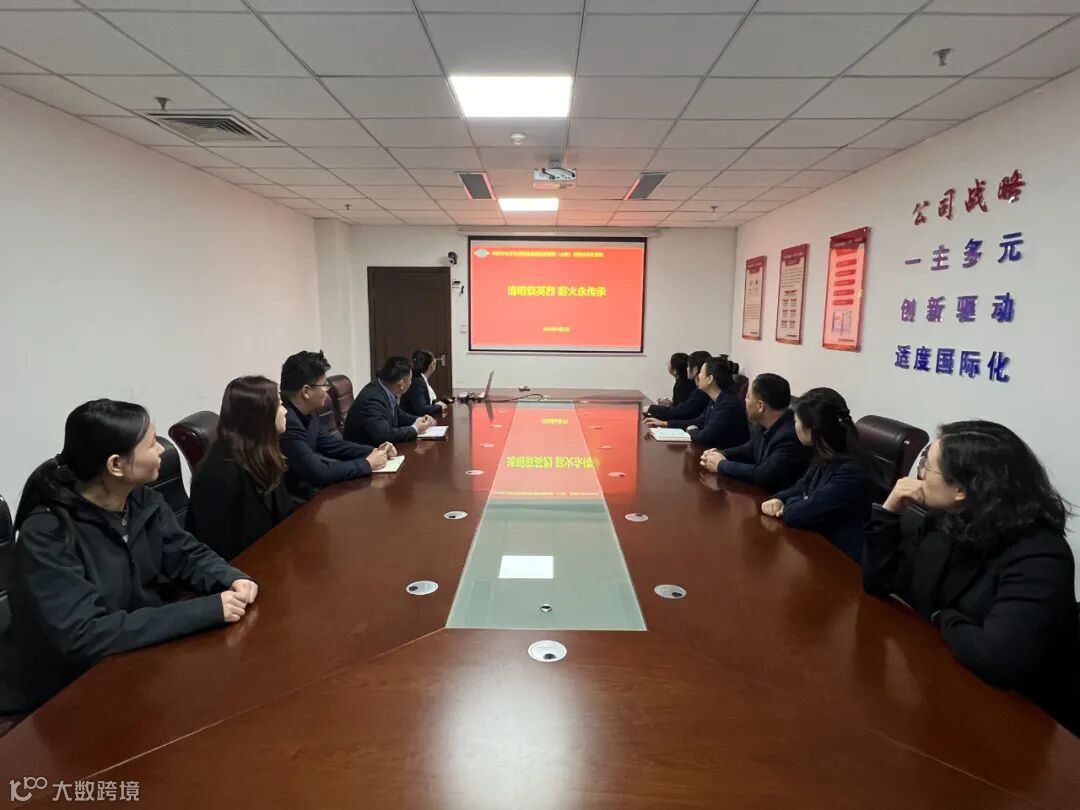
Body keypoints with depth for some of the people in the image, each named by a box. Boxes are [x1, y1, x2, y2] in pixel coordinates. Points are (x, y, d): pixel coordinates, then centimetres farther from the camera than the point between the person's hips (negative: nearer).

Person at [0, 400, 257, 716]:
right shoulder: (46, 535, -25)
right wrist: (208, 610, -34)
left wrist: (232, 580, -19)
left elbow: (189, 554, 2)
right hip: (62, 690, -6)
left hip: (137, 657, 6)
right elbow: (84, 636, -31)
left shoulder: (143, 500, -7)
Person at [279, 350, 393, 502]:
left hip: (307, 487, 8)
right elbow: (318, 473, -28)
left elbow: (329, 444, 16)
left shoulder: (305, 412, 3)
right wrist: (367, 464, -16)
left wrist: (373, 451, 4)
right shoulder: (286, 421, -27)